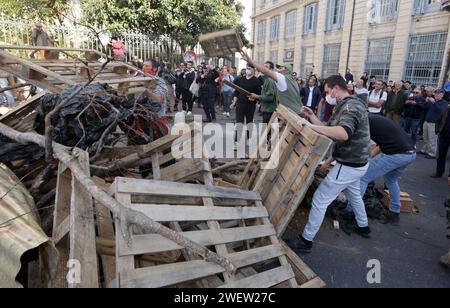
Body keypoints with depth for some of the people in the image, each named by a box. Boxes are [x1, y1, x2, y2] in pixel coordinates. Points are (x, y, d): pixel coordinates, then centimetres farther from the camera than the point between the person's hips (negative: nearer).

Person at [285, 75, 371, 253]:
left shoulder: (351, 106, -21)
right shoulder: (346, 106, 12)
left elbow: (343, 133, -40)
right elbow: (330, 130, 11)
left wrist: (311, 126, -40)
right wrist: (312, 117, 2)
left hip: (349, 165, -11)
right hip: (356, 162, 11)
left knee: (320, 200, -5)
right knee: (354, 194, 31)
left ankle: (306, 241, 5)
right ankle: (363, 227, 53)